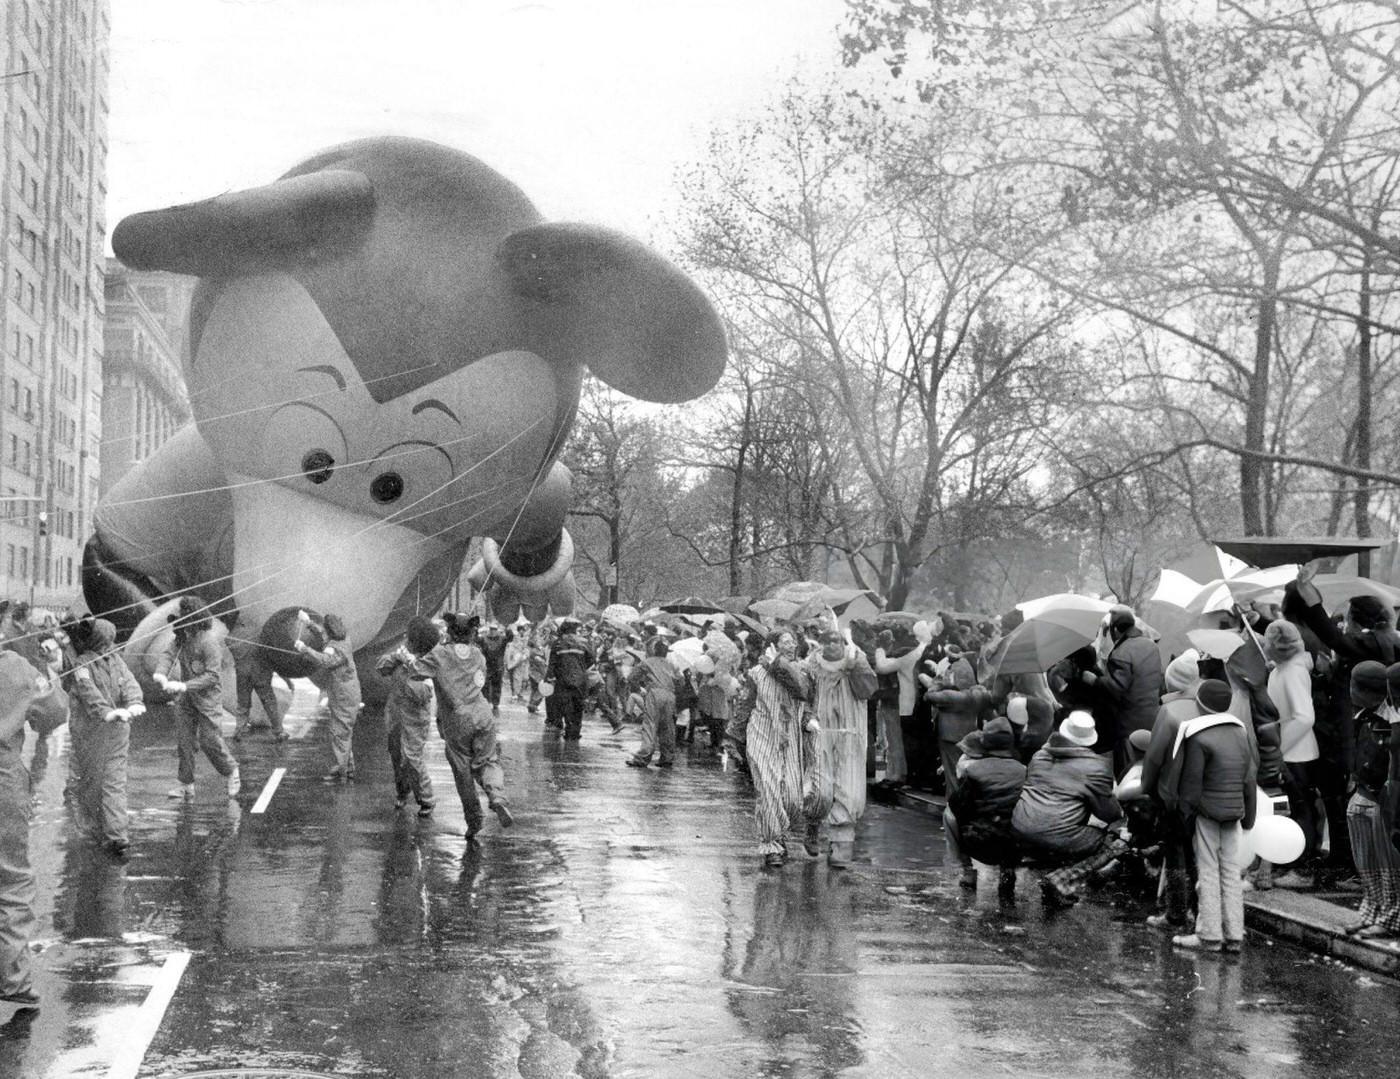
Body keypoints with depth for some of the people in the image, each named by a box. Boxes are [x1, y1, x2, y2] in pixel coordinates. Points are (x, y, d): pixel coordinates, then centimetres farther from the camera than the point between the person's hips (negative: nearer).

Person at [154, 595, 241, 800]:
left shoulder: (209, 642, -22)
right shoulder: (180, 637, 2)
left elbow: (212, 676, -24)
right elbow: (168, 654, -7)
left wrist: (184, 686, -31)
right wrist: (159, 673, -30)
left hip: (208, 698, -7)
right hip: (185, 698, 7)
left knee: (210, 741, -2)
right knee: (184, 741, 6)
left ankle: (231, 772, 22)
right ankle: (186, 785, 14)